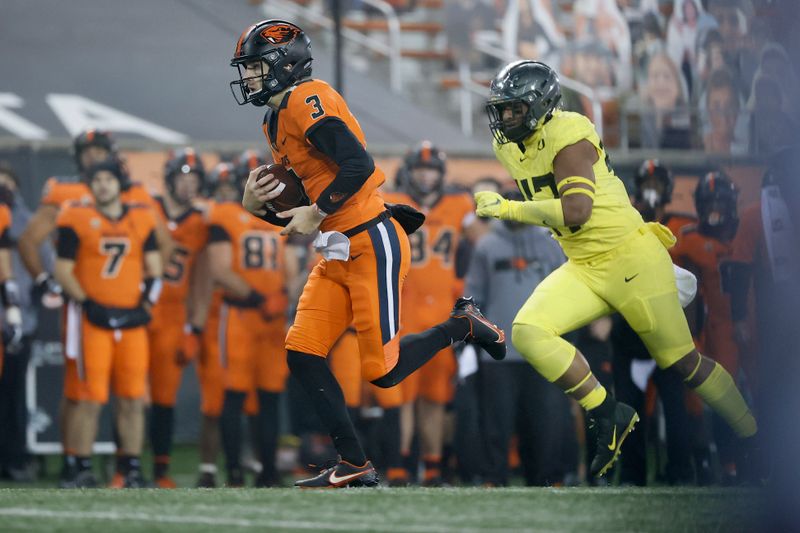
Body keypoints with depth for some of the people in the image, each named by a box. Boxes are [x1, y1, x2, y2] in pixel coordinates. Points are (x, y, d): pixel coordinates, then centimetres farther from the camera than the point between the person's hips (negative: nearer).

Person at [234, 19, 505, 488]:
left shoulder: (307, 101, -12)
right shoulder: (279, 120, 17)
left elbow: (358, 164, -24)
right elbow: (298, 215, 21)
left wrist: (318, 212, -16)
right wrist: (257, 206, 3)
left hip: (372, 244, -10)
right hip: (338, 253, 10)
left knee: (383, 371, -7)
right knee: (303, 354, -1)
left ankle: (462, 325, 17)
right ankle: (355, 466, 4)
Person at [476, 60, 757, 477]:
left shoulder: (567, 137, -19)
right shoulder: (510, 147, 7)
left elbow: (575, 212, -30)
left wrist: (508, 209, -28)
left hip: (630, 260, -8)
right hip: (582, 270, 8)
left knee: (681, 361, 1)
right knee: (527, 333, -16)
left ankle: (755, 438, 18)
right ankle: (609, 415, -9)